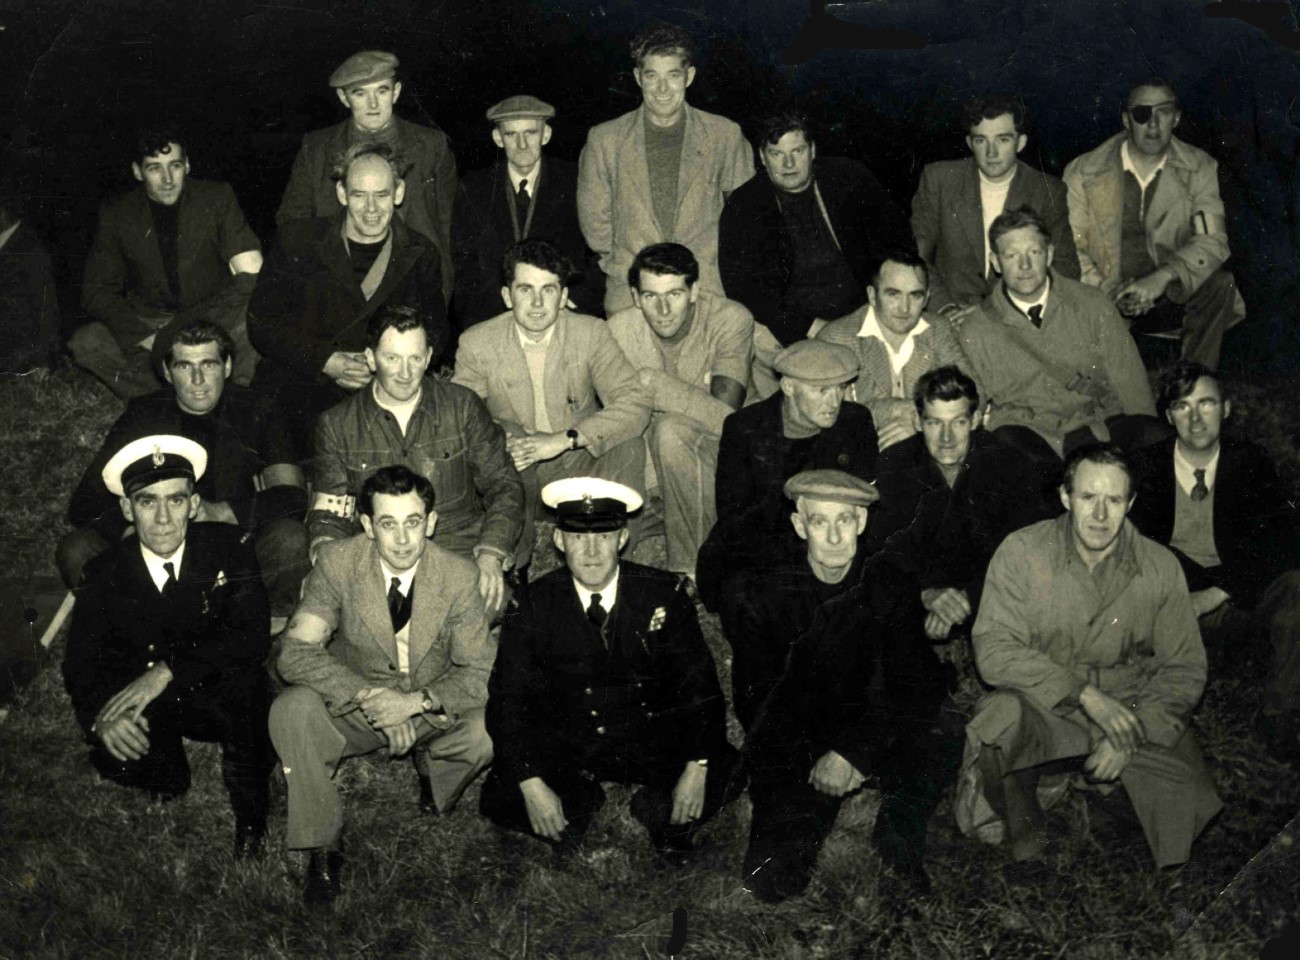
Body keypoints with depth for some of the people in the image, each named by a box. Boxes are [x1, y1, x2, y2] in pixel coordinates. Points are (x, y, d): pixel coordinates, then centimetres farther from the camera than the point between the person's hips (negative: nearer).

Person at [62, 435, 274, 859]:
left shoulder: (226, 548, -12)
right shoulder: (105, 573, -5)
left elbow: (253, 637, -24)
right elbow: (80, 664, -8)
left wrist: (166, 671, -34)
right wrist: (103, 714, -32)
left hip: (224, 701, -1)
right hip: (153, 714, 2)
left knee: (239, 674, -36)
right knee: (113, 758, -30)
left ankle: (251, 820, -15)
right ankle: (169, 781, 9)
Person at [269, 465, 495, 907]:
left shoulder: (458, 575, -14)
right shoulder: (338, 564, -15)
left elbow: (479, 671, -12)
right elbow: (296, 654, -19)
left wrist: (419, 701, -31)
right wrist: (369, 697, -33)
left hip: (433, 712, 0)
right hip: (354, 708, 0)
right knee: (292, 709, -31)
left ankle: (438, 789, 5)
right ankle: (323, 846, -13)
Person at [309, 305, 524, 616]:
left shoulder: (463, 407, 7)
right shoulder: (337, 425, 8)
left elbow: (503, 486, 8)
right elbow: (329, 515, 10)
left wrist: (491, 554, -9)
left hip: (460, 552, -1)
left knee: (491, 598, -32)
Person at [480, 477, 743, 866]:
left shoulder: (663, 593, -6)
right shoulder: (536, 605, -6)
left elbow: (700, 685, -6)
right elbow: (507, 698, -8)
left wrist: (697, 768, -20)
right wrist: (531, 785, -21)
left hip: (650, 743, 0)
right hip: (562, 749, 1)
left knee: (723, 776, -24)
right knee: (500, 801, -22)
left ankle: (665, 814, 7)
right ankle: (576, 804, 8)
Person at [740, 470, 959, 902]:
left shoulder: (887, 588, -3)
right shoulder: (768, 595, -4)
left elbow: (918, 686, -9)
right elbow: (758, 697, -3)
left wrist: (852, 750, -22)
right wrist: (820, 760, -17)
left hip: (871, 739, 1)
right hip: (794, 752, -1)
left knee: (937, 745, -32)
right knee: (770, 884, -20)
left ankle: (900, 857, -7)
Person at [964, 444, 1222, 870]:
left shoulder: (1160, 568, -2)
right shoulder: (1021, 553, -9)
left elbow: (1184, 669, 2)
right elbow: (993, 651, -17)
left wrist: (1134, 730, -16)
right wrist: (1084, 693, -25)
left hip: (1132, 708, 2)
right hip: (1043, 706, -2)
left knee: (1186, 801, -22)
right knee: (998, 715, -35)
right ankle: (1026, 833, -6)